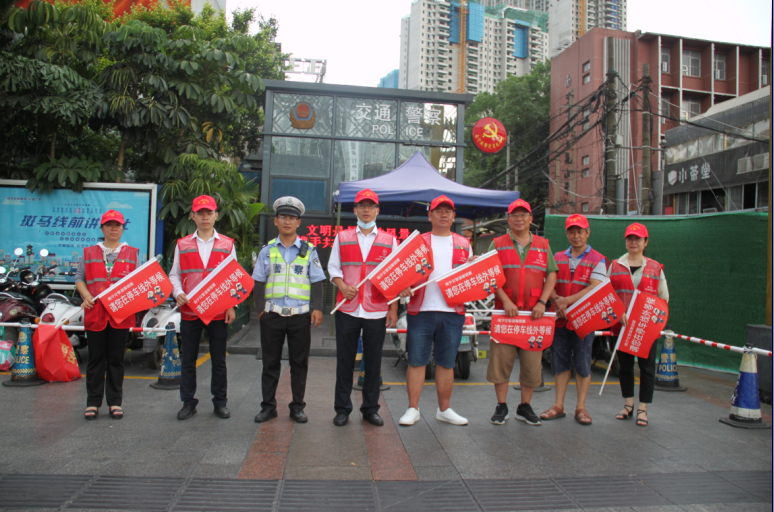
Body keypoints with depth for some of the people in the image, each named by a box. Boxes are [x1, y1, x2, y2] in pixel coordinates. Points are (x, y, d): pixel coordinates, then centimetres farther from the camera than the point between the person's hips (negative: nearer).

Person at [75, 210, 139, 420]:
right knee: (96, 359, 5)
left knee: (116, 359, 6)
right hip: (95, 313, 1)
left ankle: (115, 402, 14)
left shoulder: (132, 253, 10)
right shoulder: (89, 253, 12)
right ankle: (93, 402, 14)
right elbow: (79, 278, 11)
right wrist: (86, 296, -6)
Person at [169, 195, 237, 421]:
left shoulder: (227, 244, 6)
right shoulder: (182, 245, 8)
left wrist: (231, 306, -2)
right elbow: (174, 275, 11)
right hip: (189, 311, 1)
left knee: (219, 360, 7)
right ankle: (188, 402, 20)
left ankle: (220, 402, 18)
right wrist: (178, 293, -9)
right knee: (187, 360, 7)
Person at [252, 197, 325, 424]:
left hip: (300, 314, -1)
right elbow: (259, 282, 8)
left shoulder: (309, 251, 5)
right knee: (270, 362, 8)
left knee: (299, 363, 6)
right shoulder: (267, 250, 7)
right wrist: (260, 308, 0)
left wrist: (317, 308, -5)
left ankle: (297, 407, 18)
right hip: (272, 314, 1)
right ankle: (268, 406, 20)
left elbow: (317, 282, 4)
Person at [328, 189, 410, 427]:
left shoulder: (389, 240, 8)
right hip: (347, 309, 0)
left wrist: (393, 309, 2)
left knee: (373, 361, 7)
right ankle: (342, 408, 17)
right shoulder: (342, 237, 9)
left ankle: (370, 409, 20)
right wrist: (343, 287, -10)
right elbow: (333, 267, 9)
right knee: (344, 360, 5)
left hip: (377, 311, 0)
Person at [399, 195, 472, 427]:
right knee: (416, 361, 2)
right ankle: (413, 409, 13)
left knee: (447, 363, 10)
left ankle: (444, 410, 22)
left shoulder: (464, 244, 13)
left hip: (452, 312, 2)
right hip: (421, 311, -1)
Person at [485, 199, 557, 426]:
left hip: (534, 313, 2)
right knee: (501, 359, 0)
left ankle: (525, 407, 21)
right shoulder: (497, 244, 6)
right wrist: (506, 301, -14)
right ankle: (501, 407, 15)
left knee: (532, 362, 5)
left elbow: (551, 275, 8)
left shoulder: (543, 245, 13)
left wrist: (542, 302, -6)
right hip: (505, 311, -2)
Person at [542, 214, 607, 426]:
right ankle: (558, 406, 17)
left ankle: (581, 408, 14)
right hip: (559, 319, 3)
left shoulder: (597, 260, 0)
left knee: (583, 364, 4)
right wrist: (556, 301, -15)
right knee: (560, 362, 8)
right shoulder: (558, 258, 12)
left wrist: (567, 301, -20)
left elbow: (594, 288, -13)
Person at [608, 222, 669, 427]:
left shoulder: (655, 268, 5)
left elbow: (664, 298, 9)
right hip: (622, 324, 1)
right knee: (625, 364, 9)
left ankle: (643, 409, 12)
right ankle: (628, 404, 24)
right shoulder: (615, 266, 6)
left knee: (647, 366, 2)